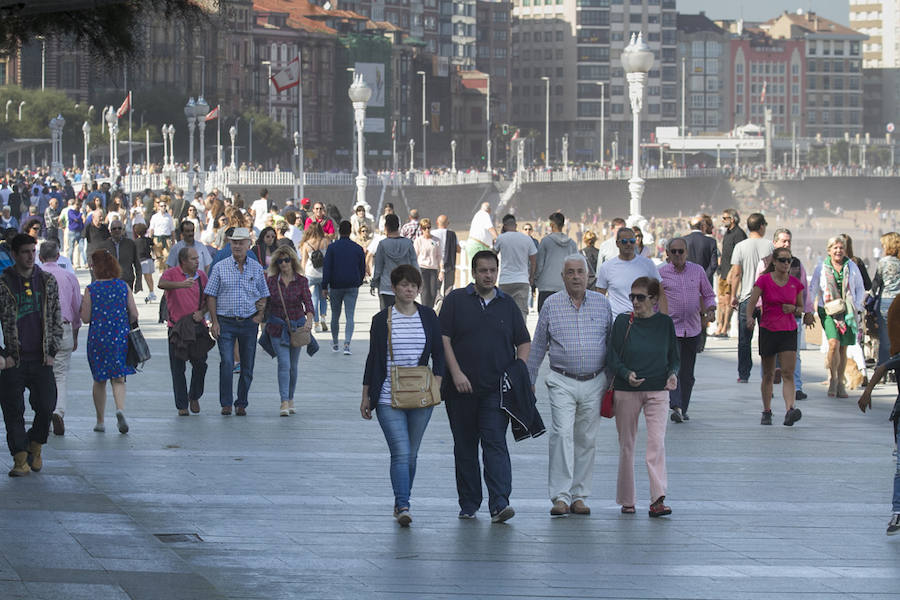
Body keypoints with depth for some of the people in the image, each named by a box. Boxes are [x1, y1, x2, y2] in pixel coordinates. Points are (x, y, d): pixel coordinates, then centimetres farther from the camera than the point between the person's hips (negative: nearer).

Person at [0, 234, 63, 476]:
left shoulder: (48, 281, 9)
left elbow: (57, 319, 14)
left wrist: (52, 351, 5)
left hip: (41, 358, 2)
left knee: (46, 407, -3)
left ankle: (35, 447, 22)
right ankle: (21, 459, 3)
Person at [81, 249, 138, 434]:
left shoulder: (91, 289, -8)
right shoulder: (123, 286, -1)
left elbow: (85, 318, -8)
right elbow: (134, 314, -1)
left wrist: (83, 304, 11)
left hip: (98, 338, -1)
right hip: (120, 337, 1)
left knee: (99, 381, 12)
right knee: (118, 379, 6)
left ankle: (100, 421, 17)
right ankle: (120, 409, -21)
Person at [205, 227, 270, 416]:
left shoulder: (256, 268, 7)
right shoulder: (220, 268, 2)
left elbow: (264, 295, 15)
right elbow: (211, 296, 2)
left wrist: (260, 314, -2)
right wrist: (214, 322, -5)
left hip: (249, 323, 2)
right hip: (226, 322, -2)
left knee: (247, 366, 5)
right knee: (227, 363, -13)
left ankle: (241, 404, 15)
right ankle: (226, 403, -5)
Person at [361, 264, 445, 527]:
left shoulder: (428, 316, 7)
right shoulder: (382, 320, 2)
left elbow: (439, 354, 12)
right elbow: (373, 358, 5)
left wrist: (436, 384, -1)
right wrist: (366, 396, 6)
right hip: (389, 397, -3)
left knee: (411, 454, 9)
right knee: (401, 453, -14)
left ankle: (400, 503, 22)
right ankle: (403, 507, -20)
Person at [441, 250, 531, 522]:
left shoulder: (507, 305, 11)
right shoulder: (456, 300, 5)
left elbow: (524, 342, 15)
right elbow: (444, 338, -1)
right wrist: (456, 373, -11)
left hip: (497, 389, 0)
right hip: (462, 388, 0)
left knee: (495, 443, -11)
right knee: (464, 446, 7)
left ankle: (499, 504, -19)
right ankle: (468, 505, 16)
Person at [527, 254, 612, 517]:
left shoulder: (602, 304, 7)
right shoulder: (551, 305, 3)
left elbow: (611, 343, 13)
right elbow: (538, 346, 9)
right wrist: (528, 382, 9)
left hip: (594, 383, 2)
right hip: (562, 382, -2)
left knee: (586, 439, 5)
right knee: (562, 434, -15)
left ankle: (579, 495, 13)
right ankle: (560, 495, -16)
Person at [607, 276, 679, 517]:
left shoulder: (665, 323, 3)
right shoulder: (623, 322, 0)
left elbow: (674, 357, 11)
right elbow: (612, 357, -1)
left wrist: (672, 374, -9)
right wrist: (627, 374, -18)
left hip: (657, 391, 0)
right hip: (626, 391, 0)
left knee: (657, 443, -13)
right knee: (626, 445, 6)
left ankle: (658, 500, -18)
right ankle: (626, 500, 17)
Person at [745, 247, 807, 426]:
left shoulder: (796, 283, 4)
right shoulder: (764, 280, -4)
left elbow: (801, 310, 15)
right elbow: (751, 304, -9)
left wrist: (794, 309, -8)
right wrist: (749, 318, -29)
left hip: (789, 332, 1)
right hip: (768, 330, -1)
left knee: (788, 374, -12)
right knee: (768, 375, 9)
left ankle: (790, 411, -25)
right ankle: (766, 412, 22)